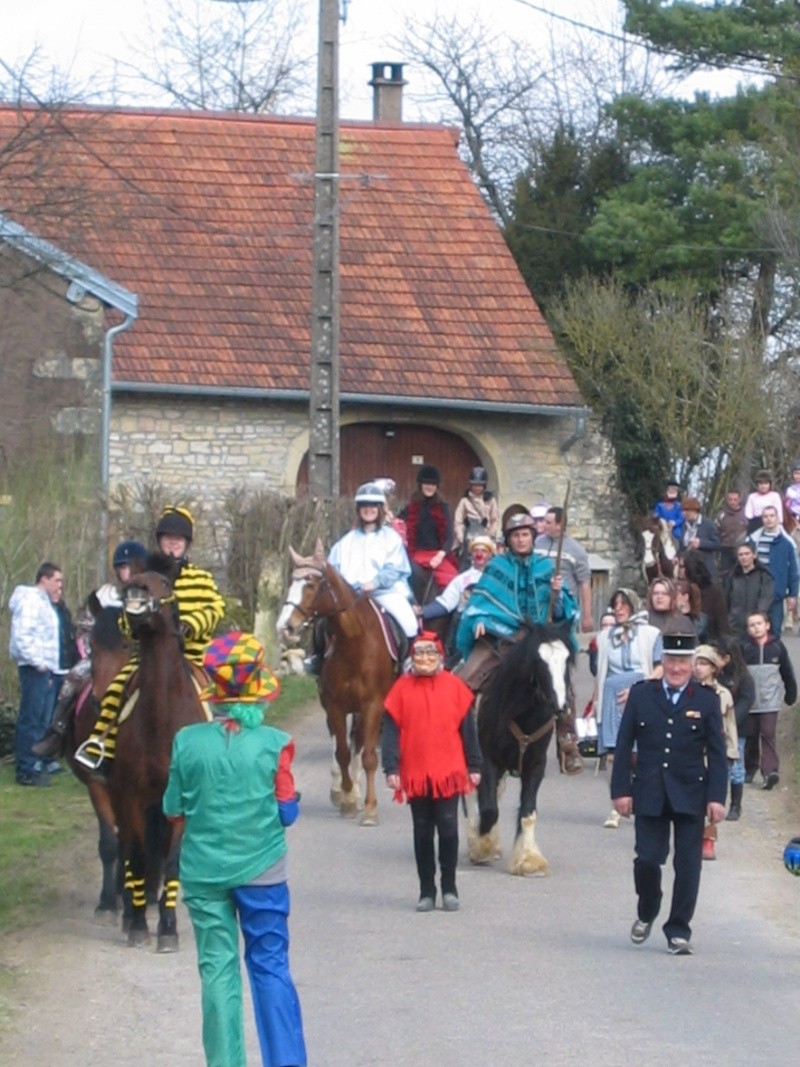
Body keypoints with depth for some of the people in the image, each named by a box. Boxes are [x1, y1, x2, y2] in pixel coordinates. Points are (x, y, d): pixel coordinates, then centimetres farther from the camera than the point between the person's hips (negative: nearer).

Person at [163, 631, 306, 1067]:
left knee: (217, 968, 8)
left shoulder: (187, 742, -7)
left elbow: (174, 809, 1)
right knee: (270, 965, 9)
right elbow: (287, 811, -5)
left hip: (203, 871, 1)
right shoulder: (274, 744, -11)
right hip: (261, 868, -1)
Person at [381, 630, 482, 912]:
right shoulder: (402, 689, 0)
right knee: (422, 833, 8)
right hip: (415, 775, 1)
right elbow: (391, 730, 0)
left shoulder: (454, 687, 2)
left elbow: (467, 728, 6)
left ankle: (449, 889, 10)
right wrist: (391, 768, -8)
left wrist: (473, 766, 6)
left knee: (448, 830, -3)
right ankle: (426, 891, 15)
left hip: (449, 772, -1)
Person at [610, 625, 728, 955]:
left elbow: (717, 754, 2)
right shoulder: (641, 695, 5)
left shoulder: (706, 701, 3)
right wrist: (621, 789, -2)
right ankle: (646, 914, 26)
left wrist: (716, 797, -6)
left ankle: (678, 931, 9)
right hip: (649, 795, 0)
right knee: (647, 859, -1)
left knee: (687, 865, -1)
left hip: (690, 796, 0)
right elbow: (624, 746, 5)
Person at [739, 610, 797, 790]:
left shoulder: (777, 646, 0)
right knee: (751, 736, 11)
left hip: (770, 701, -1)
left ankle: (770, 771, -17)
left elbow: (787, 672, 9)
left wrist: (791, 694, 13)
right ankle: (749, 768, 27)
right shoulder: (744, 648, -2)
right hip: (749, 700, 1)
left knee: (768, 734, -11)